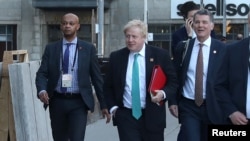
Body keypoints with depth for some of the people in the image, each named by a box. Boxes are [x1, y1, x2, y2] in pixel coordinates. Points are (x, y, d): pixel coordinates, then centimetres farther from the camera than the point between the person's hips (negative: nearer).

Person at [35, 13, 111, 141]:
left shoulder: (88, 48, 2)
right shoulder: (51, 48, 6)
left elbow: (96, 77, 3)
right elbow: (42, 74, 1)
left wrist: (103, 104, 2)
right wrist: (42, 90, -21)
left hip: (78, 102, -2)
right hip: (57, 102, 2)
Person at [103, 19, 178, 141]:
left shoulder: (161, 55, -2)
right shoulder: (116, 57, 4)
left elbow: (173, 81, 3)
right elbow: (108, 86, 13)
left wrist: (164, 93, -16)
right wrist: (112, 107, 1)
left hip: (152, 117, 0)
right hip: (125, 117, 0)